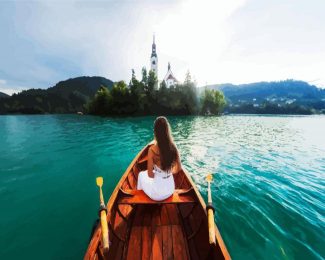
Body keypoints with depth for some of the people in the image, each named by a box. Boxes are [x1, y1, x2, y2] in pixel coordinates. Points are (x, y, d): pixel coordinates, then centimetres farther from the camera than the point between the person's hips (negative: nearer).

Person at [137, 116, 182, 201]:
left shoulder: (152, 149, -24)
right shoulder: (173, 147, -11)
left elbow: (150, 174, -17)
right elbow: (179, 168, 0)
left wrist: (155, 175, 4)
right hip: (170, 189, 4)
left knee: (141, 174, 26)